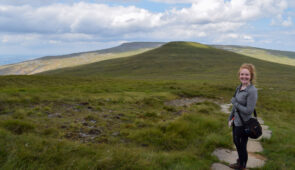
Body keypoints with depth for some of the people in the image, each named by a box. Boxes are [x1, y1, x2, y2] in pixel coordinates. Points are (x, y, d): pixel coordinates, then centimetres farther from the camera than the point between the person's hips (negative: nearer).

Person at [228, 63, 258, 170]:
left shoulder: (252, 91, -23)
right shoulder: (239, 87, 2)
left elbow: (249, 110, -25)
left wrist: (235, 102, -18)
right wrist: (231, 118, 11)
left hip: (243, 124, -8)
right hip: (236, 121, 8)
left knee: (241, 146, 13)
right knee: (236, 142, 25)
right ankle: (242, 159, 50)